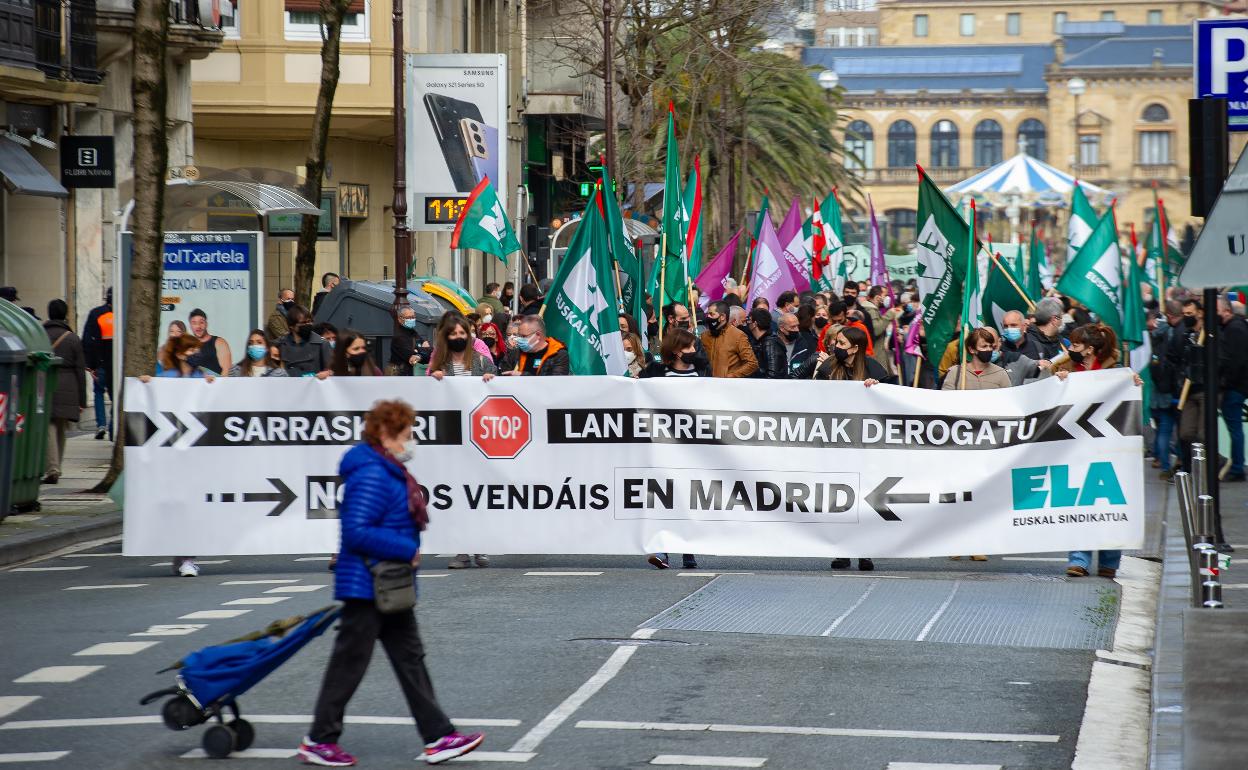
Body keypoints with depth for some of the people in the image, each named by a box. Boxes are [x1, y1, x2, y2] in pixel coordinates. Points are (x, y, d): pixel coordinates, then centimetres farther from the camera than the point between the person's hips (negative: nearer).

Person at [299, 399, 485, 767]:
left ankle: (438, 736, 14)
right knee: (349, 664, -1)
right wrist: (407, 550, -21)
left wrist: (406, 551, 9)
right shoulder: (371, 476, -20)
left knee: (410, 659, 11)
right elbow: (357, 532, -26)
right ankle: (319, 740, 9)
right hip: (366, 588, -11)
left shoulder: (390, 473, 12)